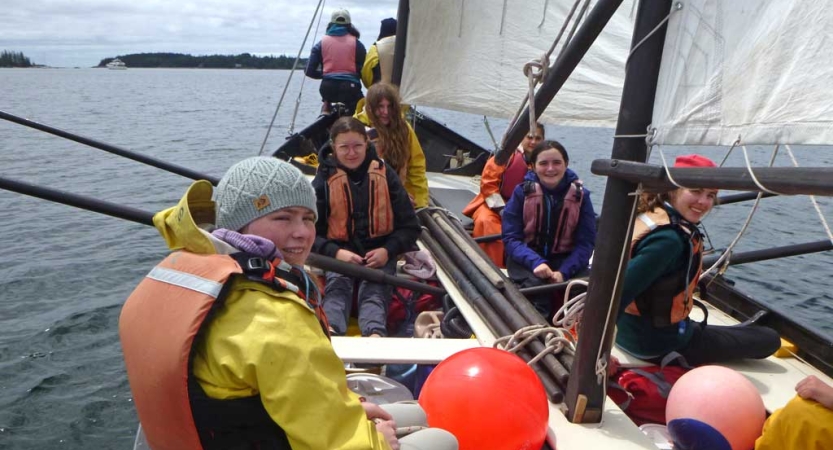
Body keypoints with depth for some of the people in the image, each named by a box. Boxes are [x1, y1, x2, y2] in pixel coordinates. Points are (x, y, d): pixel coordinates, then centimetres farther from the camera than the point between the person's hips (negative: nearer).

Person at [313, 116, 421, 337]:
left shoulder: (385, 174, 7)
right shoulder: (324, 179, 5)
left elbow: (410, 226, 7)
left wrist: (388, 251, -10)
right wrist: (336, 253, -17)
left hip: (379, 253, 0)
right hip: (339, 253, 0)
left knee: (374, 290, -28)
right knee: (337, 287, -29)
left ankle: (375, 334, -53)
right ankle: (330, 333, -54)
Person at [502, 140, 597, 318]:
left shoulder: (580, 195, -4)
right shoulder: (522, 192, -7)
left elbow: (586, 242, -6)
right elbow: (510, 238, -9)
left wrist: (564, 271, -23)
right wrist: (535, 262, -27)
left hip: (564, 259, 2)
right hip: (526, 258, -1)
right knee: (535, 285, -34)